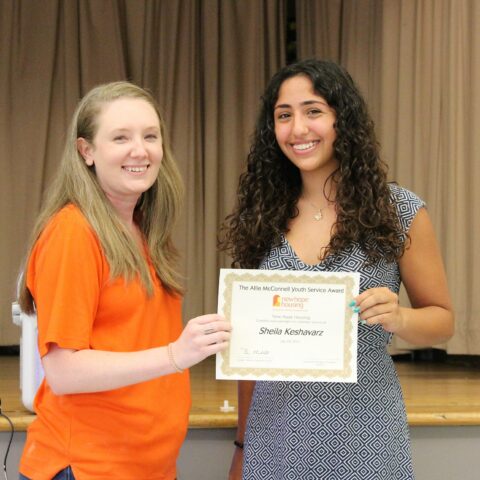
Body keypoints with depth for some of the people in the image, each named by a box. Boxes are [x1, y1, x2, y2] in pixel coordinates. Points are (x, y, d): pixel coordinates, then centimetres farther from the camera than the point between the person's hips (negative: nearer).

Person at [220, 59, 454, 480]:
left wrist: (398, 318, -20)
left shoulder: (400, 211, -6)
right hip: (274, 433, 2)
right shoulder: (261, 216, 2)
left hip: (361, 433, -2)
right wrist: (243, 445, 11)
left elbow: (442, 319, 2)